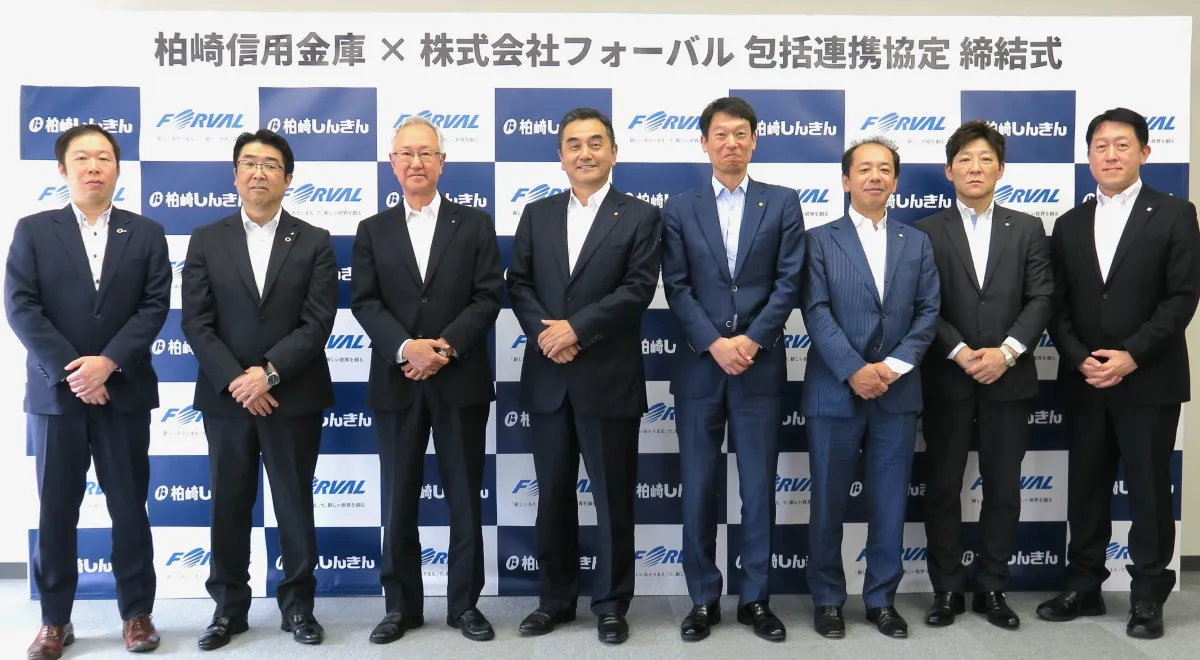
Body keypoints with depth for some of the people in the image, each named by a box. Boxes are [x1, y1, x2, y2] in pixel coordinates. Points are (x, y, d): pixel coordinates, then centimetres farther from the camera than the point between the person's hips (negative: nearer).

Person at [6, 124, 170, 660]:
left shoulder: (147, 234, 6)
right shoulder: (32, 230, 4)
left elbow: (154, 307, -3)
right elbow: (20, 307, -5)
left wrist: (108, 362, -15)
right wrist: (71, 372, -13)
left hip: (124, 393, 0)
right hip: (54, 392, 0)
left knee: (129, 508, 7)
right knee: (55, 511, 8)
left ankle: (137, 613, 19)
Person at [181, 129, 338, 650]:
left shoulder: (314, 242, 2)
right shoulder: (206, 240, 6)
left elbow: (317, 323, -7)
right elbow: (196, 322, -2)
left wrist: (268, 373, -16)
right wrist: (236, 381, -13)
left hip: (293, 397, -1)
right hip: (226, 397, 2)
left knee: (295, 505, 7)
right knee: (228, 505, 10)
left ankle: (298, 605, 21)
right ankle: (229, 607, 24)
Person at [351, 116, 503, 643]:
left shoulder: (475, 224, 6)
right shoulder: (373, 230, 10)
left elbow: (488, 297, -3)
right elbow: (364, 302, 0)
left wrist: (445, 346, -16)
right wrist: (405, 347, -17)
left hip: (461, 381, -1)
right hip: (397, 383, 1)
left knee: (465, 499, 6)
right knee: (398, 502, 8)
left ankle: (465, 604, 19)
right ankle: (401, 605, 21)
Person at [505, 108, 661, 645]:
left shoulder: (641, 216, 1)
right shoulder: (536, 215, 12)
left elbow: (638, 289, -10)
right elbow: (518, 284, 5)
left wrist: (575, 328, -17)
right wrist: (543, 331, -12)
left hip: (610, 379, -3)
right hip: (548, 379, 4)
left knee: (614, 498, 6)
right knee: (552, 496, 12)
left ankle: (611, 604, 21)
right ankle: (555, 599, 27)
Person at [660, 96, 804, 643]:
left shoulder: (782, 202, 6)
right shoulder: (679, 209, 7)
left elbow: (789, 281, -1)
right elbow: (677, 287, -1)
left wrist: (752, 340, -12)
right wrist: (714, 344, -13)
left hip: (760, 366, 0)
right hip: (699, 366, 1)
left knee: (759, 488, 5)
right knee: (698, 489, 5)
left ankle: (755, 598, 19)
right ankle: (703, 599, 18)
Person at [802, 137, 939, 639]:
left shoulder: (917, 243, 12)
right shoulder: (820, 240, 3)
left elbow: (928, 312, 4)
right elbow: (816, 312, -7)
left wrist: (893, 365, -10)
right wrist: (854, 370, -16)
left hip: (898, 393, 3)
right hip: (834, 392, -2)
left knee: (890, 503, 8)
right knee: (828, 502, 5)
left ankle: (882, 599, 22)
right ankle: (827, 599, 19)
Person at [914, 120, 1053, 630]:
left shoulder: (1028, 229, 9)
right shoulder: (927, 232, 3)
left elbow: (1041, 299, 0)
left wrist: (1007, 351, -13)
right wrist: (962, 353, -14)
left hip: (1009, 378, 2)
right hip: (946, 379, -1)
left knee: (1003, 489, 7)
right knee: (942, 488, 4)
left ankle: (991, 588, 21)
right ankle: (947, 589, 17)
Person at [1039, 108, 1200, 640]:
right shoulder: (1070, 225, 11)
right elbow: (1058, 305, 6)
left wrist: (1131, 355, -16)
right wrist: (1079, 358, -9)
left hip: (1150, 380, -3)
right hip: (1084, 382, 4)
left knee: (1149, 490, 4)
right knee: (1086, 488, 10)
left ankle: (1148, 596, 18)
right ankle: (1084, 587, 22)